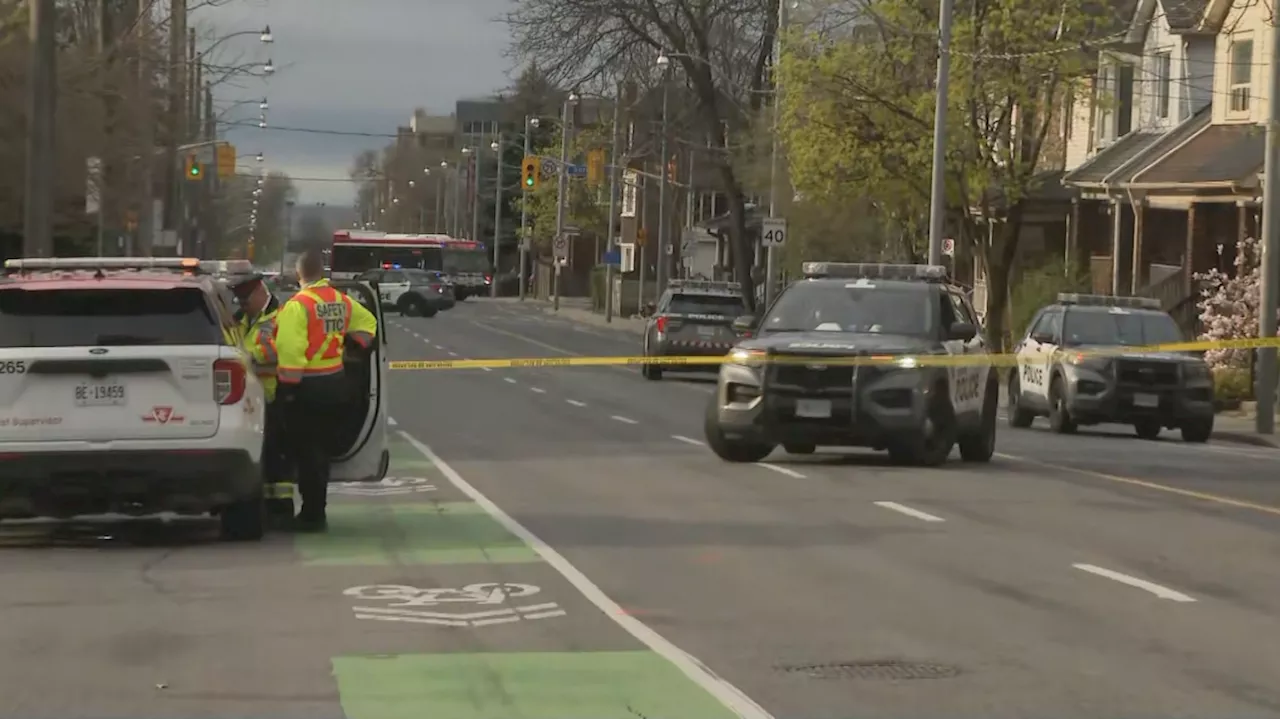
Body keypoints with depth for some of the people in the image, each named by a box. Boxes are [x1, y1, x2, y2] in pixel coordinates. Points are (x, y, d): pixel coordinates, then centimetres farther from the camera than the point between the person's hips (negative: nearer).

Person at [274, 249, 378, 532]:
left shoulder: (298, 305, -17)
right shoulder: (342, 302, 7)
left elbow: (290, 350, -23)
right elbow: (367, 321, 24)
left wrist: (288, 386, -19)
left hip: (306, 388, -7)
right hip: (334, 383, 7)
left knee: (306, 451, -1)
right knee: (321, 449, 17)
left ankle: (312, 515, 1)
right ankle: (316, 512, 25)